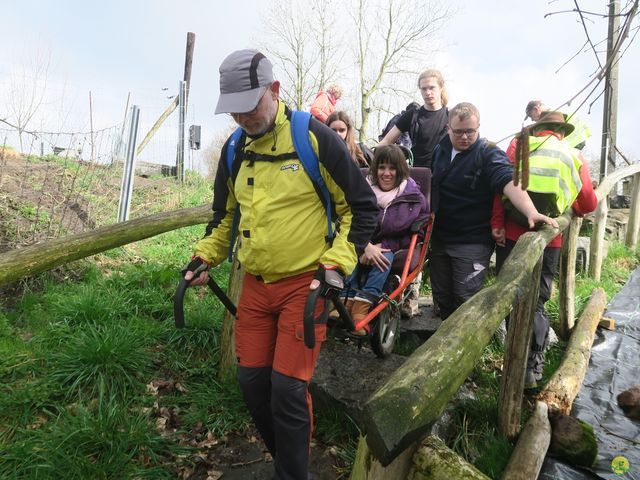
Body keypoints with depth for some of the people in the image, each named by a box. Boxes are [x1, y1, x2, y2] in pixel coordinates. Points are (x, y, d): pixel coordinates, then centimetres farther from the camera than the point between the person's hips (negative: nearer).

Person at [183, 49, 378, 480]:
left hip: (305, 284, -6)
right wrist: (205, 257, 8)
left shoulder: (314, 138, -11)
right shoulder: (234, 149, 7)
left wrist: (337, 264, -15)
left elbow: (362, 207, -7)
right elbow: (225, 213, 21)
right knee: (252, 381, 11)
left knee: (288, 388, -5)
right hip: (255, 285, 6)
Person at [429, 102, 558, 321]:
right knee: (441, 296, 14)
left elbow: (509, 182, -29)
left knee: (465, 299, -5)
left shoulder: (489, 154, -12)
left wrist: (531, 212, -45)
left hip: (472, 243, -6)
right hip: (439, 238, 6)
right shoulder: (441, 148, 6)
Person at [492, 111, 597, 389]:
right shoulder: (574, 156, 12)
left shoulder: (520, 143, 9)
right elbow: (589, 203, 12)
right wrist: (575, 210, 34)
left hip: (512, 233, -1)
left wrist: (497, 223, -9)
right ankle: (533, 366, 12)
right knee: (536, 302, 10)